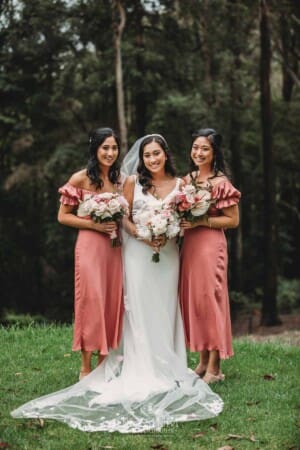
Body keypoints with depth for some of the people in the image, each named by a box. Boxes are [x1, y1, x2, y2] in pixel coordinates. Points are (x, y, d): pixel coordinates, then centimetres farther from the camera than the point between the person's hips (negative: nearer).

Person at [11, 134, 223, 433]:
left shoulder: (178, 184, 6)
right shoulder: (133, 182, 0)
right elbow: (124, 218, 0)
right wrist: (143, 235, -16)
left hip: (167, 253, 2)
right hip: (138, 252, -2)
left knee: (164, 308, 4)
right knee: (139, 309, -3)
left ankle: (166, 368, 11)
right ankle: (142, 371, 0)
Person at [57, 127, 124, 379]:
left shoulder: (120, 179, 9)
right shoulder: (80, 179, -5)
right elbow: (63, 216, -4)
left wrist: (119, 225, 2)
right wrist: (94, 224, -14)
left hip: (115, 246, 5)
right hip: (90, 245, -5)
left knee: (112, 301, 6)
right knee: (91, 300, -5)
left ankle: (104, 363, 16)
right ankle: (86, 368, 3)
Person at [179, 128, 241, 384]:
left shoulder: (220, 183, -9)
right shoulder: (187, 180, 12)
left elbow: (233, 220, -10)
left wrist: (200, 221, -17)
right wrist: (181, 223, 0)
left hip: (210, 245, -7)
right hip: (189, 245, 7)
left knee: (210, 298, -4)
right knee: (192, 299, 8)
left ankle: (214, 368, 2)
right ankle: (203, 361, 19)